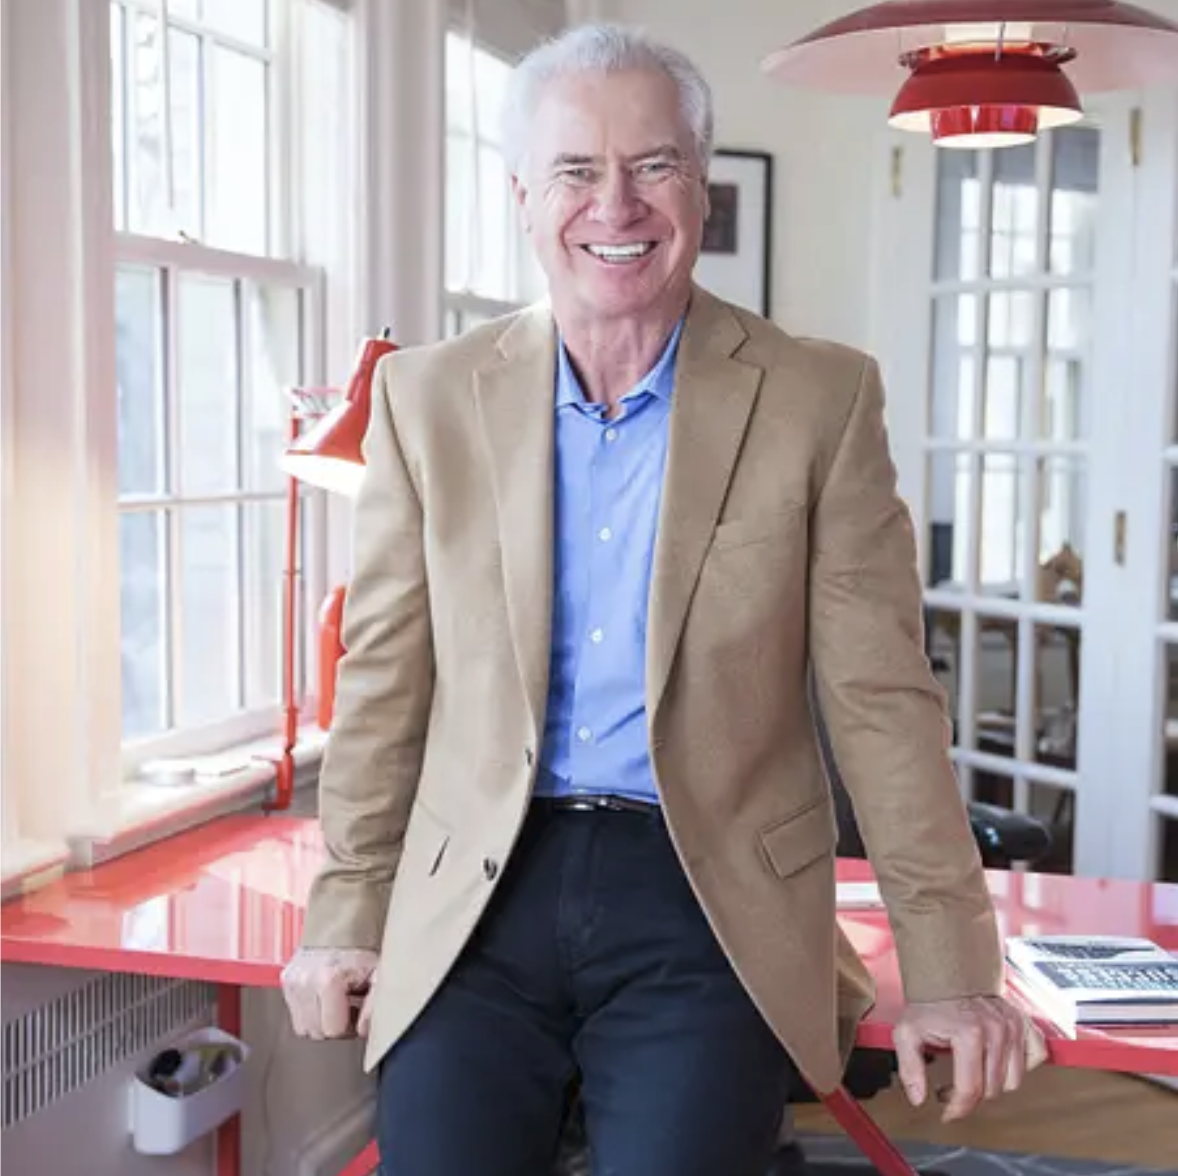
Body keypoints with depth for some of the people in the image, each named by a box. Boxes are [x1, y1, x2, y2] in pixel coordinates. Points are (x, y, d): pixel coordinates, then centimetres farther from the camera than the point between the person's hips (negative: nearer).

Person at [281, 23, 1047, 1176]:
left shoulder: (820, 399, 0)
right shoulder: (429, 396, 5)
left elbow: (882, 699, 0)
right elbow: (384, 681, 9)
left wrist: (948, 973, -2)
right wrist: (347, 920, 6)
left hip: (709, 910, -1)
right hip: (480, 907, 2)